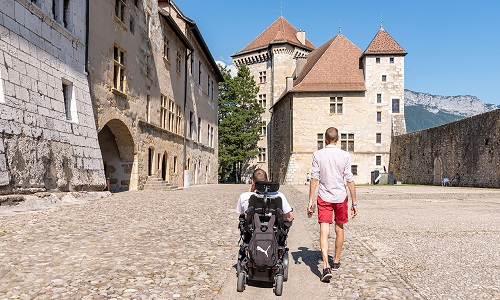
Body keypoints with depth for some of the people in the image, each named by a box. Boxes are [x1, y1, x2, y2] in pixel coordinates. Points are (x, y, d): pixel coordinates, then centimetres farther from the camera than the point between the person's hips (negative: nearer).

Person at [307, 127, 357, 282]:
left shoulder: (318, 155, -4)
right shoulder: (344, 155, -3)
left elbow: (314, 179, -6)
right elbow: (350, 180, -3)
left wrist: (310, 201, -2)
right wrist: (354, 202, 3)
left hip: (324, 197, -1)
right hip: (340, 197, 1)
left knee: (324, 231, -4)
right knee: (339, 229, 18)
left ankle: (326, 266, -17)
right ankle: (336, 261, 32)